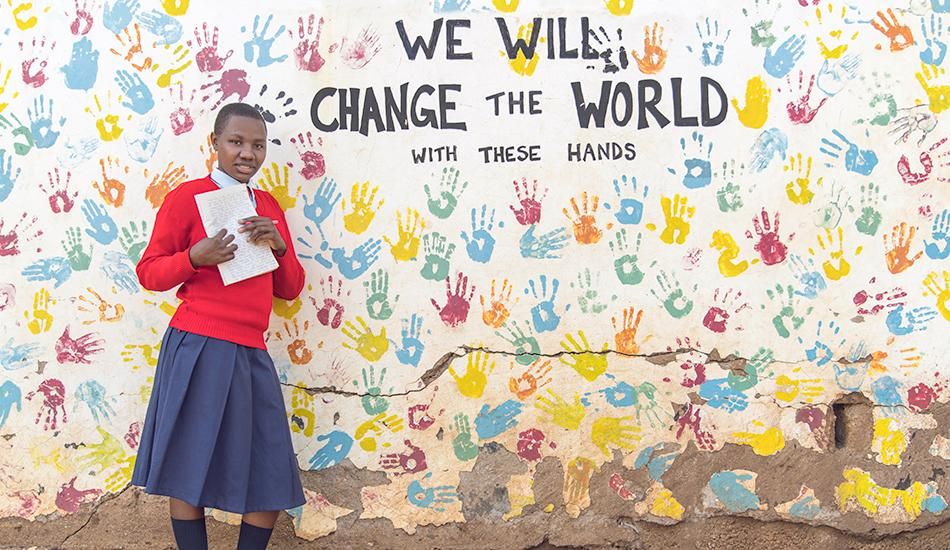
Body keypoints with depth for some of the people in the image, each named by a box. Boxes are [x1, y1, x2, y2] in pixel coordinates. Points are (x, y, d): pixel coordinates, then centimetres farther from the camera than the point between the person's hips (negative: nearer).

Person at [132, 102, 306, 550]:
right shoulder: (188, 195, 0)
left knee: (272, 481, 6)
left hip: (251, 353, 6)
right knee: (189, 471, -2)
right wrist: (196, 257, -18)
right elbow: (149, 272, 0)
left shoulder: (269, 207, 17)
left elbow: (290, 289, 16)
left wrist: (279, 247, -2)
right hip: (198, 347, -5)